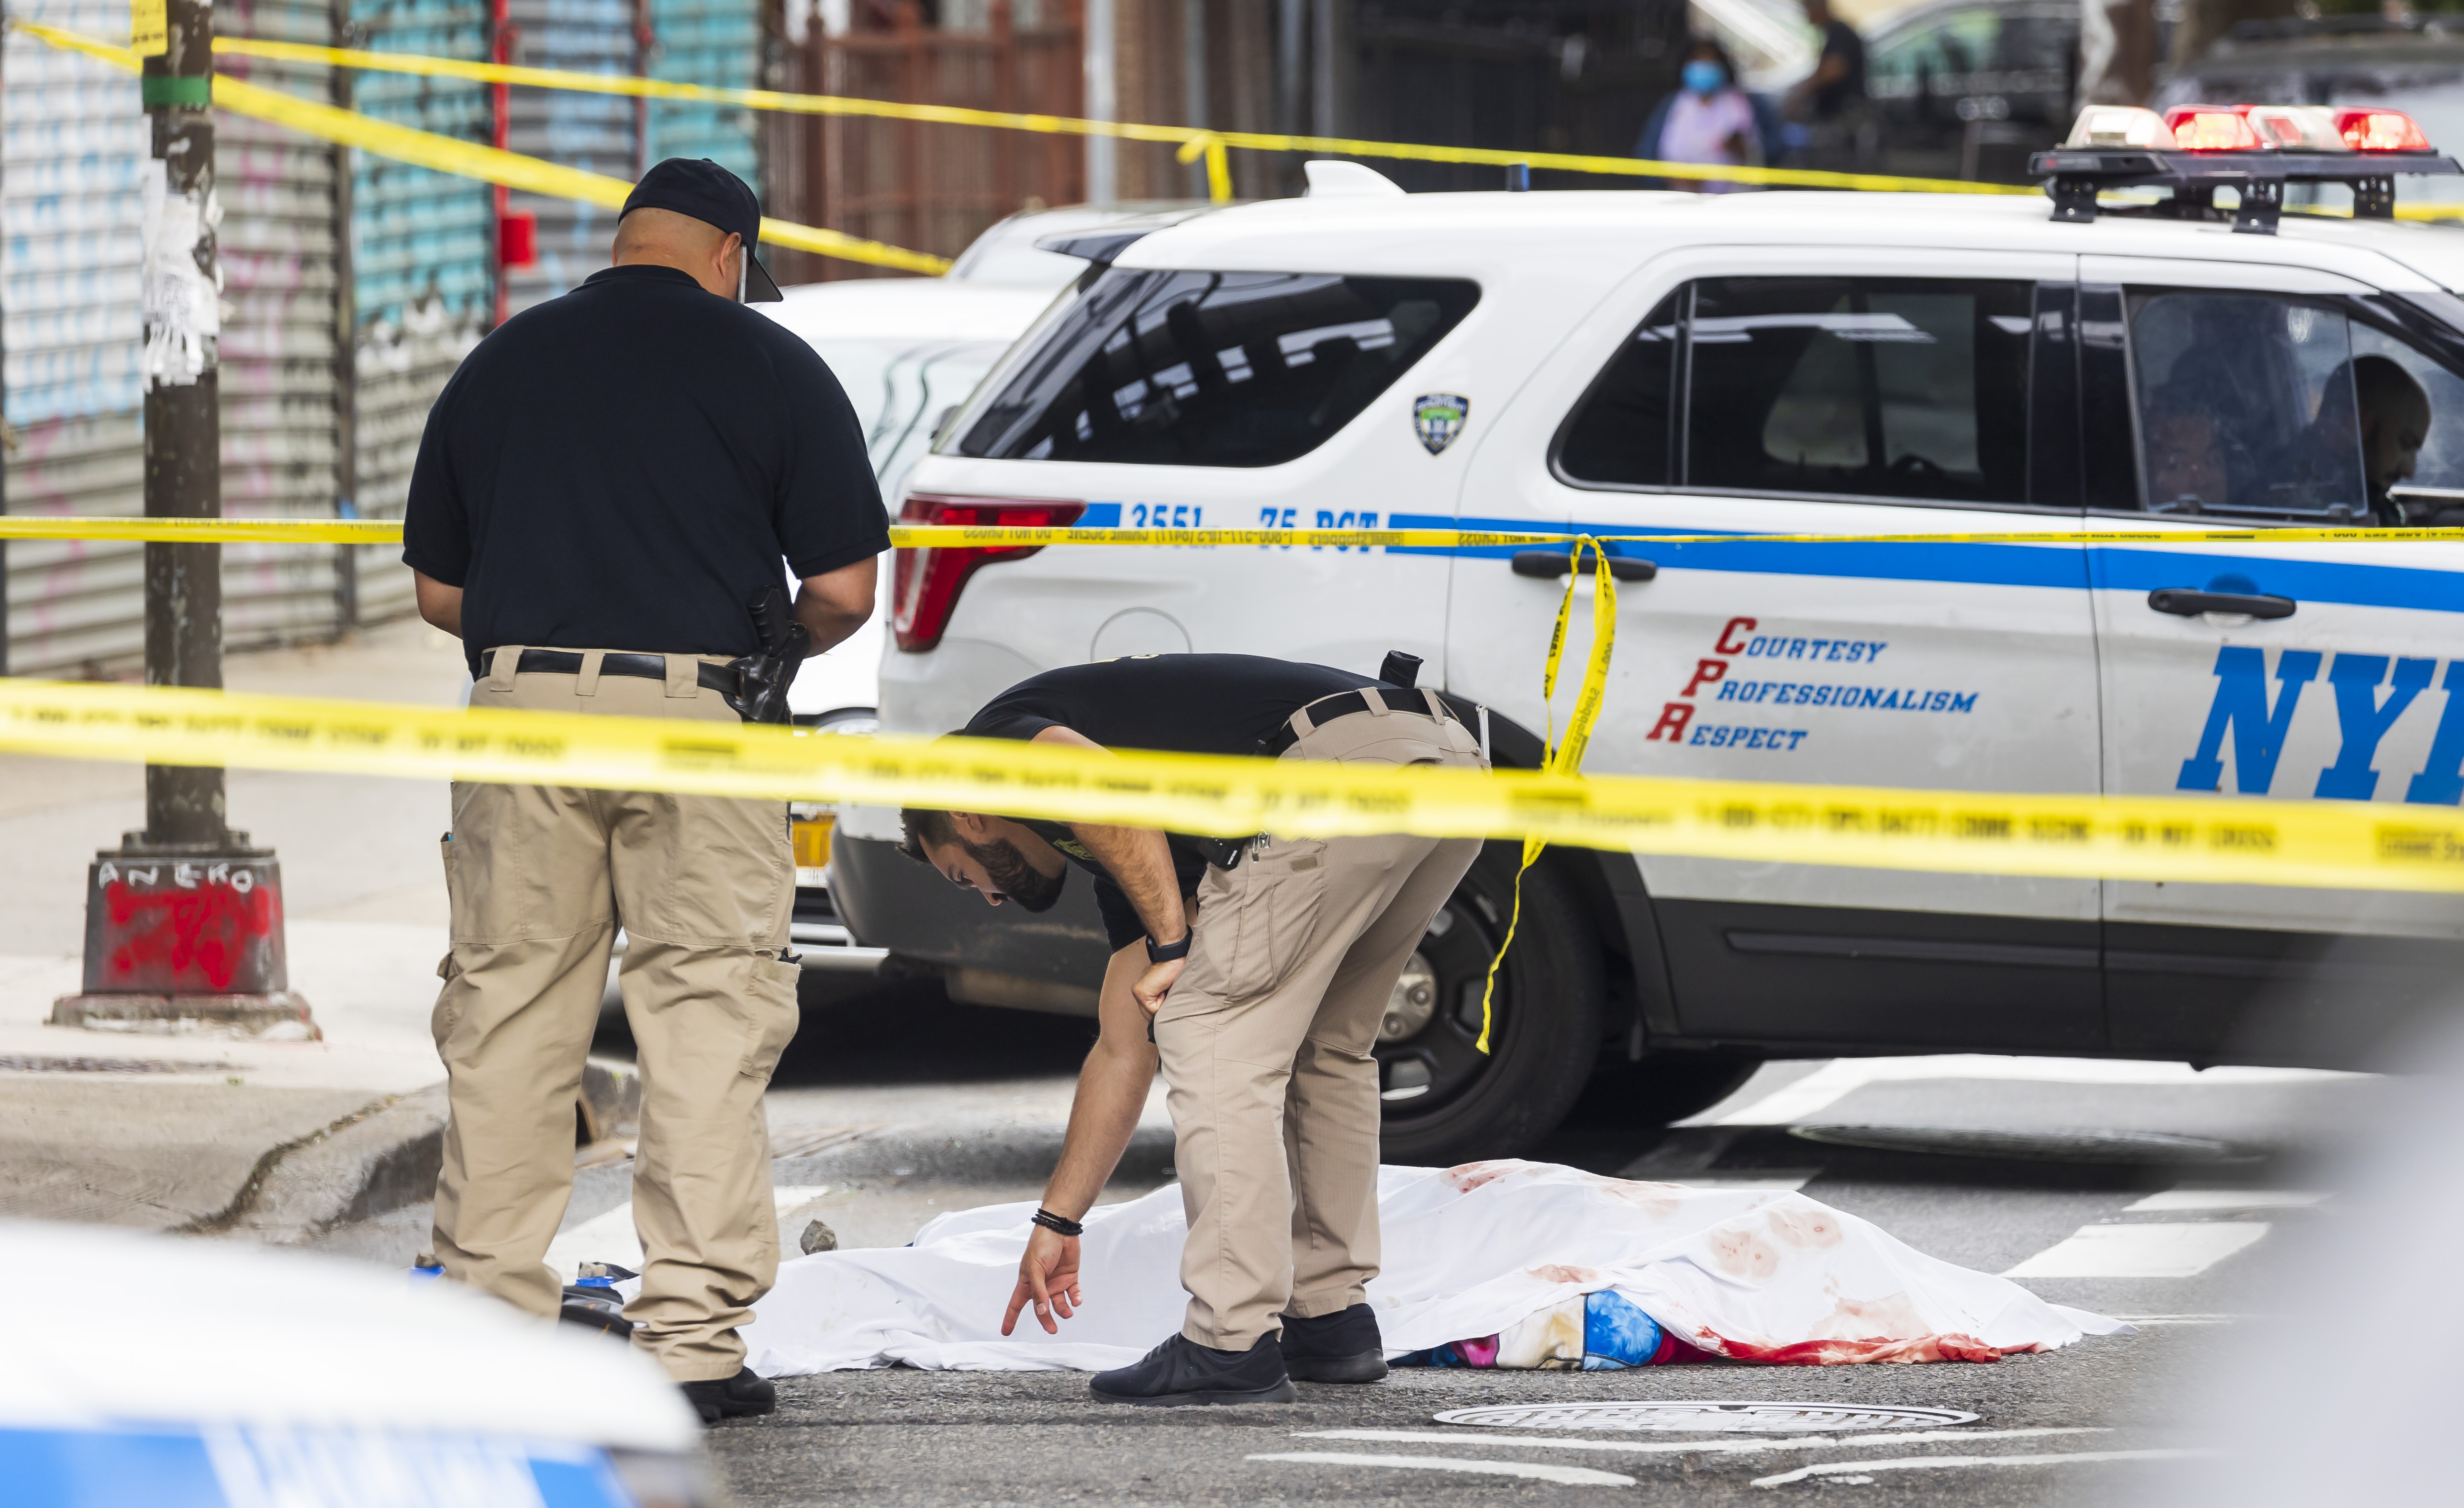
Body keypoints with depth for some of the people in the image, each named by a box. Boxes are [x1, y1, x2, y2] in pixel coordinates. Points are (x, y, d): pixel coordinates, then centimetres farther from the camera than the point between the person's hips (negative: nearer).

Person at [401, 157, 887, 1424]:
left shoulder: (501, 363, 12)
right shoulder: (771, 368, 3)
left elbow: (438, 588, 15)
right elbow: (844, 590, -1)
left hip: (522, 704, 3)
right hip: (697, 716, -2)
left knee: (508, 1017, 9)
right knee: (705, 1020, 1)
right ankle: (690, 1334, -2)